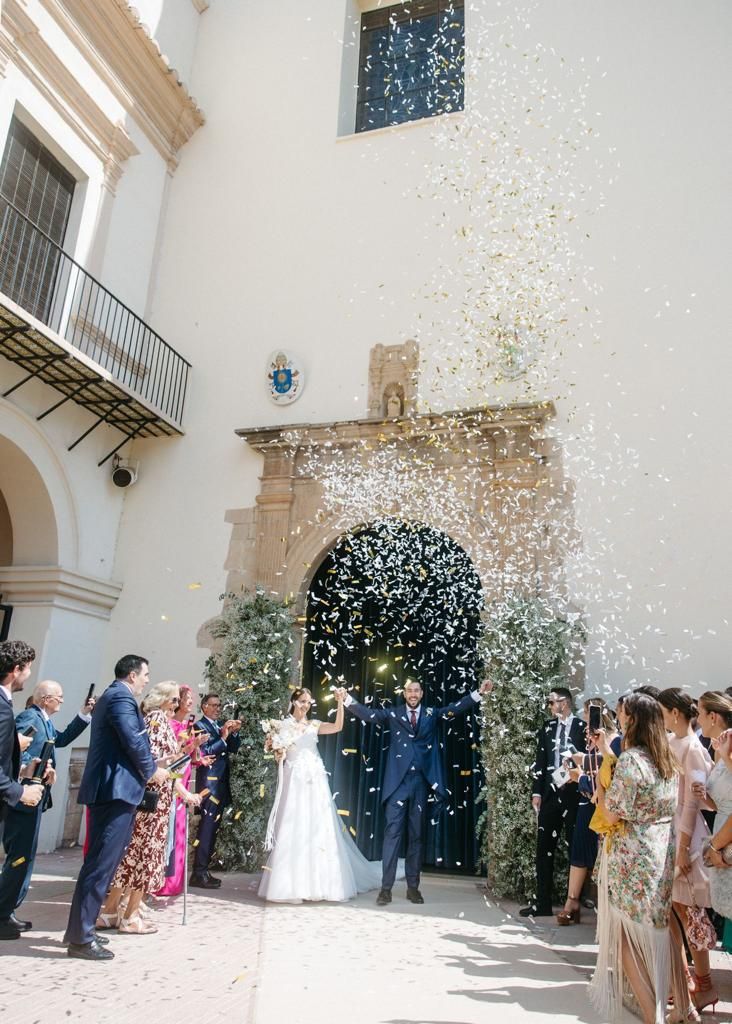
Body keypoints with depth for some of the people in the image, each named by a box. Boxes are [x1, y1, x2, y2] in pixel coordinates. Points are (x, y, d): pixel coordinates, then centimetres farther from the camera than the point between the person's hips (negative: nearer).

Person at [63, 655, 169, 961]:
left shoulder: (109, 696, 20)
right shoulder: (122, 697, -13)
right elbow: (134, 741, -20)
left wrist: (148, 768, 18)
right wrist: (153, 770, -5)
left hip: (106, 789, 11)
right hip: (117, 789, -11)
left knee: (99, 862, 17)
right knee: (102, 863, -6)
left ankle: (80, 929, 25)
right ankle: (81, 938, 0)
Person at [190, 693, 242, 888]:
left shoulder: (221, 725, 16)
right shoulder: (199, 726, -6)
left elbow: (233, 749, 13)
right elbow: (205, 752, -16)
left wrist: (234, 733, -3)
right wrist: (223, 737, -20)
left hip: (221, 783, 8)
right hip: (209, 783, -8)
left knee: (213, 828, 11)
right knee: (207, 827, -10)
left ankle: (204, 870, 18)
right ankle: (199, 874, -5)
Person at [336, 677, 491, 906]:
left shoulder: (432, 714, 9)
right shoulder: (392, 714, 4)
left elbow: (457, 708, -1)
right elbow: (368, 714, -6)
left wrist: (478, 693, -13)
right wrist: (347, 699, -21)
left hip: (421, 782, 2)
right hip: (397, 781, -2)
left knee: (416, 835, 9)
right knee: (393, 832, -2)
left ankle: (413, 887, 18)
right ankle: (386, 887, 2)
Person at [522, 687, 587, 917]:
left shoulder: (583, 728, -4)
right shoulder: (546, 729, 11)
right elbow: (540, 763, 11)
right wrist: (536, 792, 7)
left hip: (574, 794, -4)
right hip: (550, 793, 5)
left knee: (575, 846, 3)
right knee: (544, 848, 6)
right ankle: (542, 903, 13)